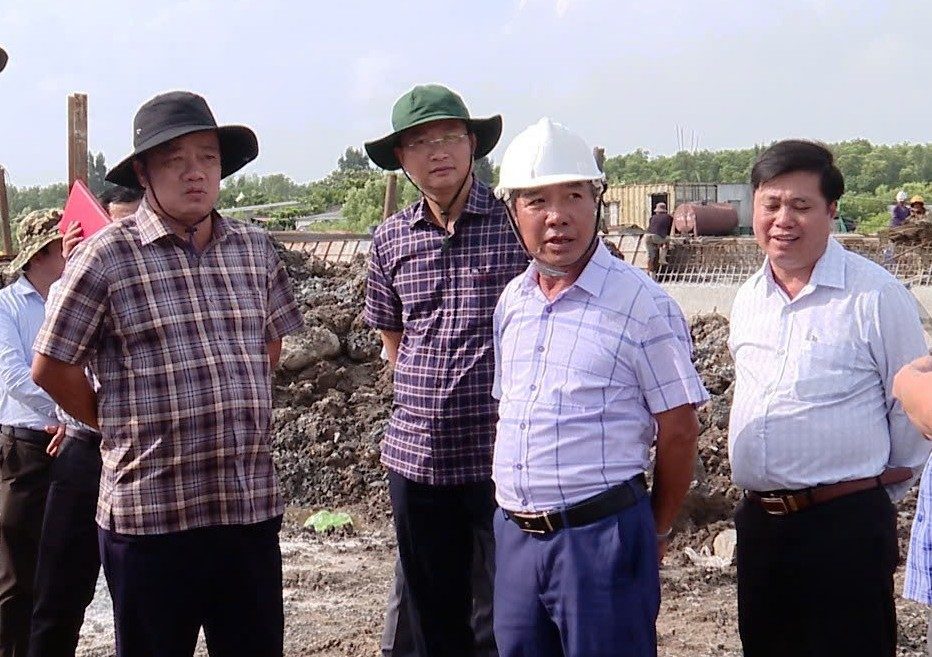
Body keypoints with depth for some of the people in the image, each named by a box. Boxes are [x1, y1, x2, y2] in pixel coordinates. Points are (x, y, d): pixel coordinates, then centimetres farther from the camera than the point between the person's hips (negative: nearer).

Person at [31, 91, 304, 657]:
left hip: (252, 505, 4)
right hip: (150, 512, -4)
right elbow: (53, 368, -3)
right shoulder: (109, 255, -7)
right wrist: (122, 426, 6)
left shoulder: (256, 250, 8)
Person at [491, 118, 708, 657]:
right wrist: (518, 518, 15)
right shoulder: (512, 302, 8)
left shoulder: (639, 301, -11)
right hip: (515, 533, 6)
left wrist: (656, 532, 3)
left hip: (602, 536, -6)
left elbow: (679, 431, -6)